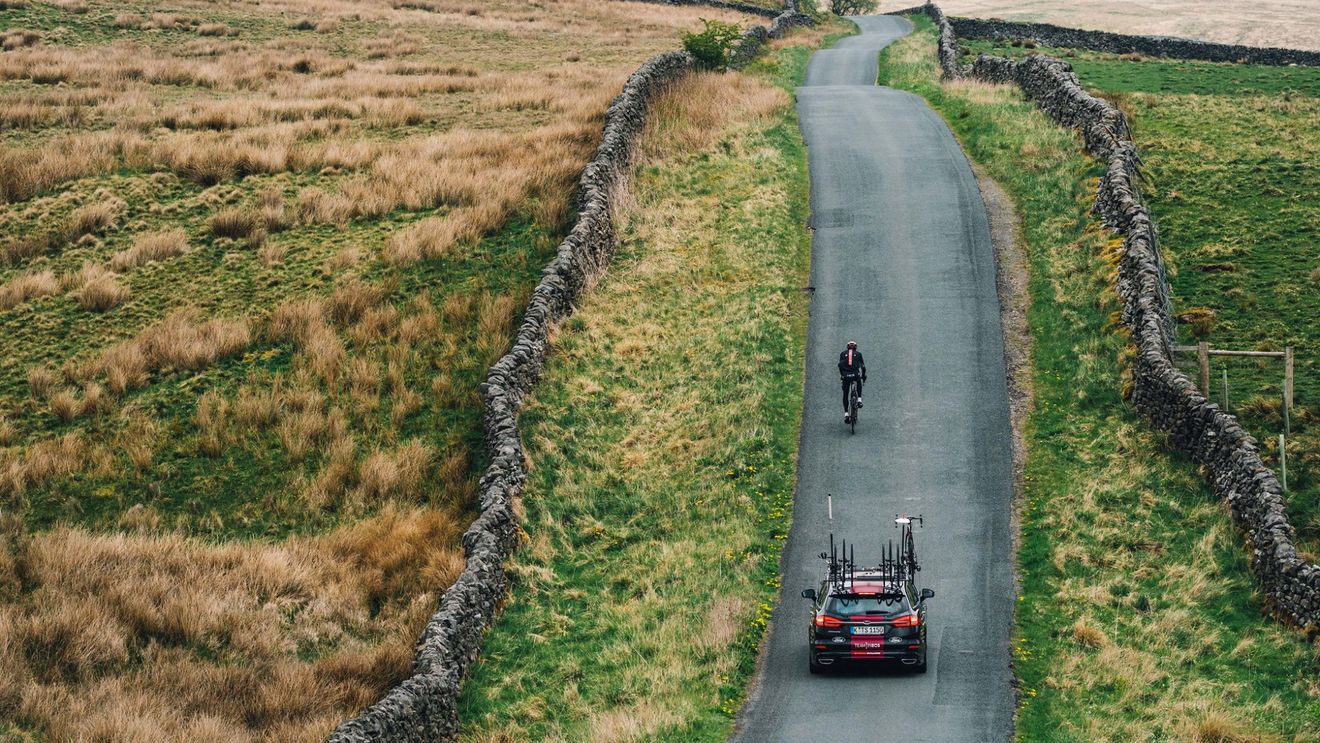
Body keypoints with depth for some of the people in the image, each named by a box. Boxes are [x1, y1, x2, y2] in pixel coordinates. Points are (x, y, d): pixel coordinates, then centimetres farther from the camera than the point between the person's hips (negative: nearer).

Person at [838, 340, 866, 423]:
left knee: (845, 395, 13)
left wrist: (841, 374, 15)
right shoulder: (858, 354, 17)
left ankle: (846, 413, 6)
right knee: (859, 382, 37)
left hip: (846, 376, 0)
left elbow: (840, 364, 5)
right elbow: (863, 366, 14)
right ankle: (859, 399, 22)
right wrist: (863, 376, 25)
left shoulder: (843, 354, 17)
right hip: (856, 375, 0)